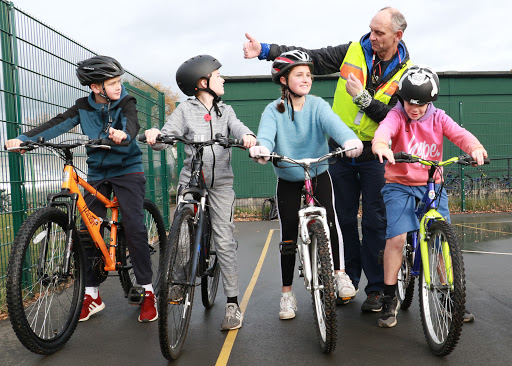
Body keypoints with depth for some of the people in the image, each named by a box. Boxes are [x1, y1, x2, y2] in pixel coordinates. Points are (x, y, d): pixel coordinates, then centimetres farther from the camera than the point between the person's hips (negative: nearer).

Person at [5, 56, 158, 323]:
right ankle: (92, 294, 12)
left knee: (134, 226, -15)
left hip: (127, 170, -3)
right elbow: (57, 124, -10)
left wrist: (124, 134, -52)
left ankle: (147, 291, -3)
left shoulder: (126, 102, -8)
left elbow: (131, 123, -28)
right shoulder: (84, 107, 1)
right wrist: (24, 138, -24)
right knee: (87, 230, 0)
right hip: (97, 173, 4)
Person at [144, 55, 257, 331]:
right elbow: (166, 138, -5)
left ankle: (232, 303, 1)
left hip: (220, 183, 1)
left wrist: (248, 136, -31)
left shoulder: (225, 111, 12)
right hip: (190, 181, -1)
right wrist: (153, 135, -29)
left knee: (224, 242, -5)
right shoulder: (186, 110, 4)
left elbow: (238, 127, -6)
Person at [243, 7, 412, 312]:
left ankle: (377, 288, 13)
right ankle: (348, 281, 25)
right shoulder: (353, 52, 0)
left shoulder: (406, 72, -5)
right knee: (343, 218, 9)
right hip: (341, 149, 3)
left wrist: (364, 98, -25)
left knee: (375, 222, -1)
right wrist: (265, 50, -9)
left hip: (375, 155, -2)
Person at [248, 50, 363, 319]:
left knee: (330, 220, -22)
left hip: (318, 175, 1)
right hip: (287, 180, 0)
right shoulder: (273, 111, -11)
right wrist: (261, 148, -55)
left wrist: (349, 139, -52)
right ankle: (287, 294, 14)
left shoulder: (317, 105, -9)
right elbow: (266, 134, -30)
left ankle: (339, 273, -3)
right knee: (288, 237, 0)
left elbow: (333, 123, -30)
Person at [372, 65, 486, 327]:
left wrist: (475, 147, -38)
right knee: (396, 237, -16)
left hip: (431, 185, 3)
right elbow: (385, 128, -28)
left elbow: (459, 134, -15)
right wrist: (380, 144, -53)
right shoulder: (397, 116, -5)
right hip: (399, 185, -3)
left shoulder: (438, 118, 3)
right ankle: (390, 299, 0)